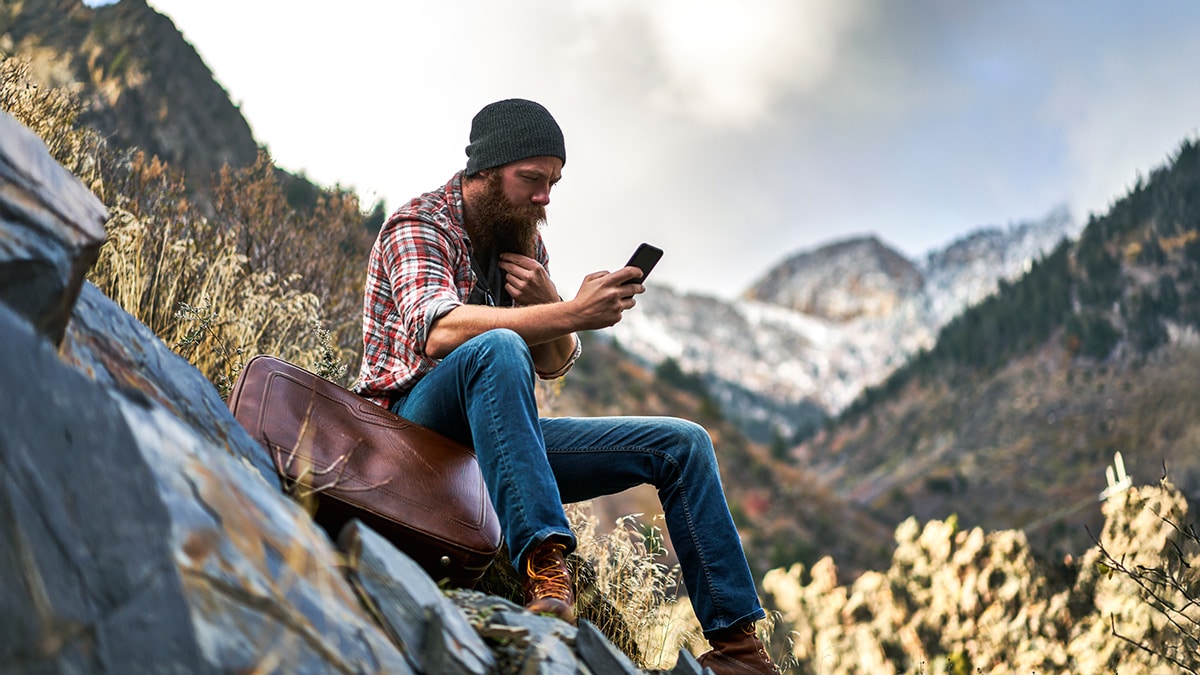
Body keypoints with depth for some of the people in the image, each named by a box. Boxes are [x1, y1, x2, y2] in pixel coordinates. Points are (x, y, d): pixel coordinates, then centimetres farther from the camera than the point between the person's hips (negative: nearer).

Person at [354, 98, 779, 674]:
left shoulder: (525, 241, 14)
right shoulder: (418, 225, -9)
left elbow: (555, 364, 11)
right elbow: (438, 331, -30)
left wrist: (546, 299, -11)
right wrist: (573, 313, -37)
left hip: (498, 433, 7)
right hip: (418, 421, -7)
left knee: (682, 444, -2)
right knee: (498, 348, -39)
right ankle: (544, 563, -45)